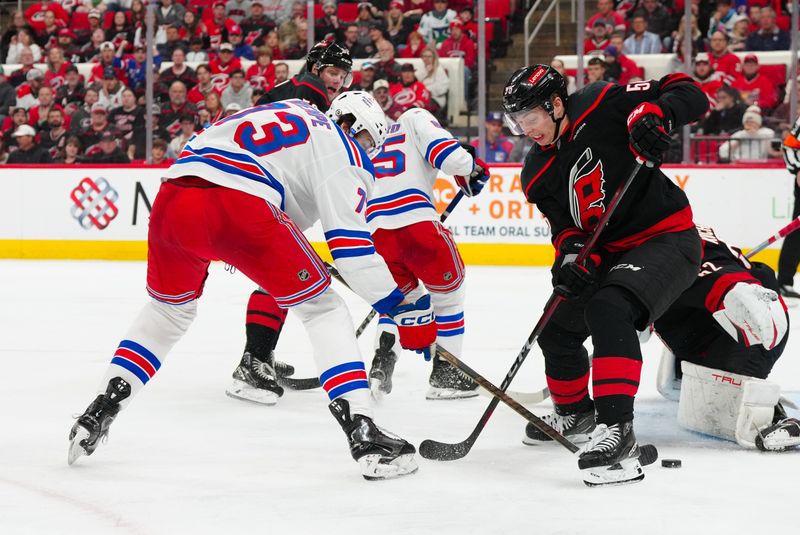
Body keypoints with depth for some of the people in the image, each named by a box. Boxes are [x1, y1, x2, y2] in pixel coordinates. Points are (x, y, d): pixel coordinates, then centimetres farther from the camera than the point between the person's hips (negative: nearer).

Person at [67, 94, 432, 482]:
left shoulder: (286, 113, 35)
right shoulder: (341, 149, 12)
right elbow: (350, 240, 2)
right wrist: (402, 306, 6)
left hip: (172, 199, 7)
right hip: (238, 209, -7)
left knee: (168, 310, 32)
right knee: (322, 309, 8)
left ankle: (97, 415, 27)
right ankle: (365, 438, -3)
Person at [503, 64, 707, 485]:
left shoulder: (603, 106, -15)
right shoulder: (537, 175, 3)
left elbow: (688, 93, -13)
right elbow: (565, 226, -2)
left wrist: (653, 113, -33)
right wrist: (572, 255, -24)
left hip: (668, 240, -8)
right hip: (608, 253, 8)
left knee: (609, 309, -32)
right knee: (557, 330, 15)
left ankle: (617, 430, -37)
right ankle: (575, 414, 44)